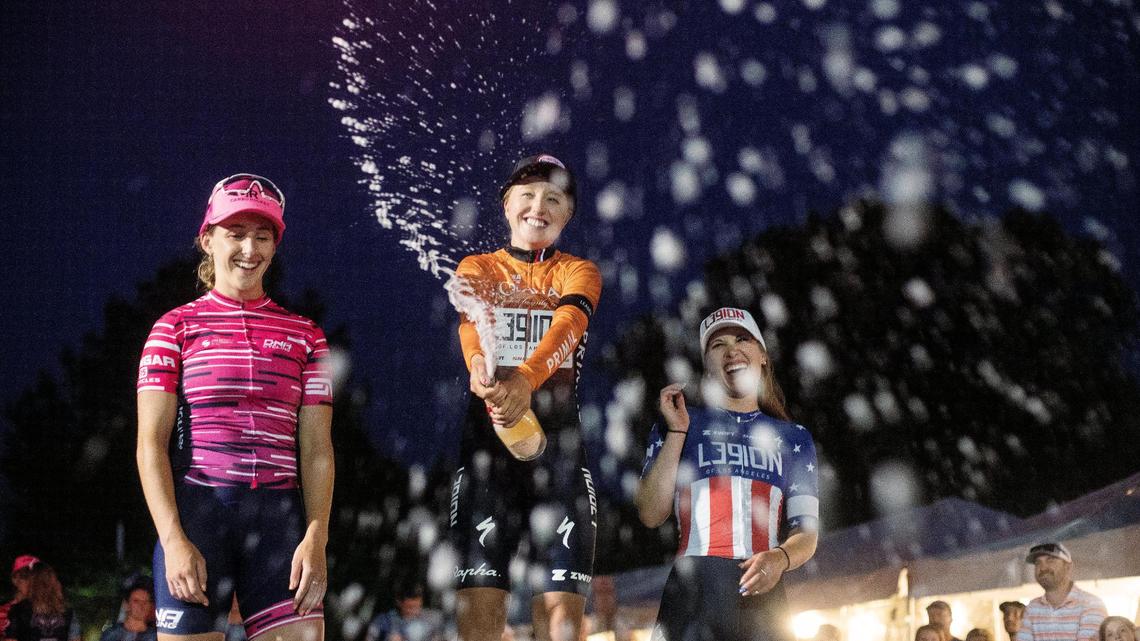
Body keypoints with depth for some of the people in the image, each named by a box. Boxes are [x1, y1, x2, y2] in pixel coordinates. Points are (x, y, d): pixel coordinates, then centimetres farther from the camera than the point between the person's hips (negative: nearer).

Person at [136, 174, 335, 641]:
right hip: (195, 510, -1)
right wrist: (173, 540, -11)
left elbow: (316, 448, 8)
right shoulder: (176, 327, 8)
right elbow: (151, 443, 1)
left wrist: (316, 538, -5)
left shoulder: (304, 335, 14)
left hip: (279, 514, 2)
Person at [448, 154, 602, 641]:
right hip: (486, 441, 0)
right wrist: (479, 365, -35)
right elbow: (469, 321, -9)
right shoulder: (477, 268, 14)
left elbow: (568, 325, -10)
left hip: (560, 444, 0)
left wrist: (526, 378, -33)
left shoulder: (578, 272, 14)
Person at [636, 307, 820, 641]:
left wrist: (780, 558, -11)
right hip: (693, 589, -2)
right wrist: (677, 431, 0)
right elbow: (651, 514, 4)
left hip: (762, 592, 2)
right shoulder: (682, 423, 15)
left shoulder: (793, 438, 19)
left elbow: (806, 531, 11)